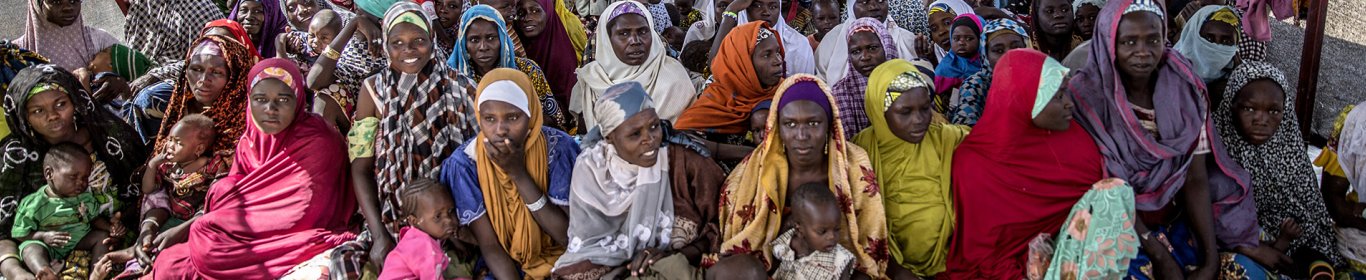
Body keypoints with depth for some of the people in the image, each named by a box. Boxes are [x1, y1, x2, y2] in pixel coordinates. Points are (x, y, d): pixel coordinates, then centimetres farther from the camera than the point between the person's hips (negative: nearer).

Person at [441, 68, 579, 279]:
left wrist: (519, 173, -21)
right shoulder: (465, 162, -13)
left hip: (559, 261, 0)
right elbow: (489, 246, -10)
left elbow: (567, 236, -15)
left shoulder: (558, 148, -14)